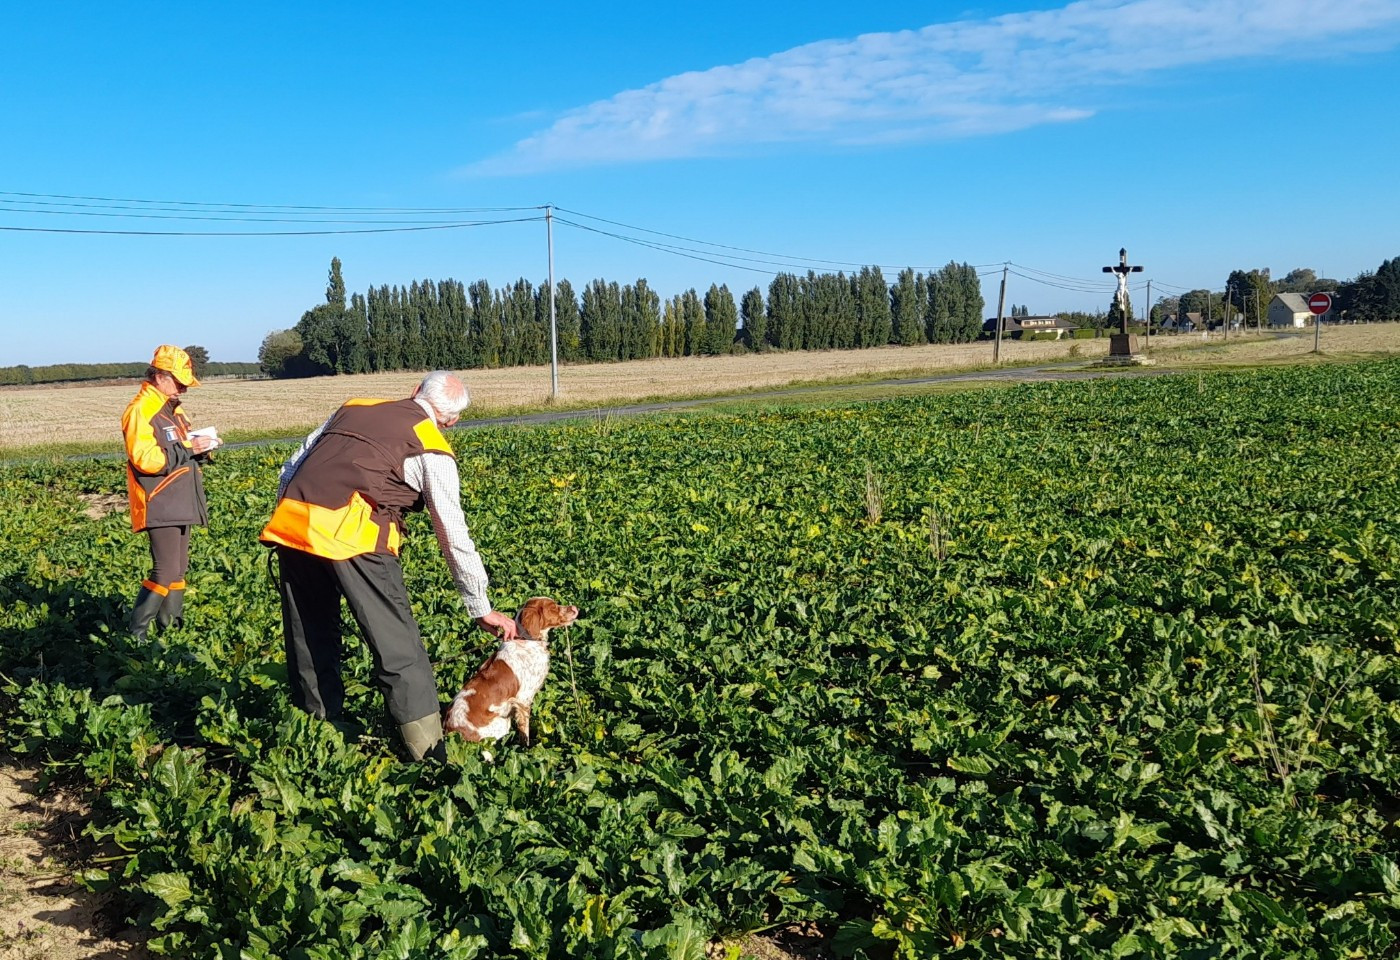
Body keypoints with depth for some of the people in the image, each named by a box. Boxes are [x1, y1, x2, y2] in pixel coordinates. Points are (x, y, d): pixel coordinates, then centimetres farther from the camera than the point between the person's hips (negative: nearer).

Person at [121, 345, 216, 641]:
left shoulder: (172, 408, 16)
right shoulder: (140, 411, -14)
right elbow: (146, 459, -24)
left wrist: (200, 449, 4)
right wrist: (187, 448, -21)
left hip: (180, 503, 10)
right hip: (160, 506, -10)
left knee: (179, 569, 14)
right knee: (166, 572, -13)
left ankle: (171, 625, 23)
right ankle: (136, 632, -3)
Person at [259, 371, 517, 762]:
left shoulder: (354, 406, 23)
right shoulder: (432, 450, 9)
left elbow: (290, 471, 21)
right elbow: (455, 538, 7)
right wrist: (482, 609, 13)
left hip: (290, 522, 5)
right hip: (350, 535, -5)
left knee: (309, 638, 19)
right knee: (398, 645, 2)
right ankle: (428, 751, 2)